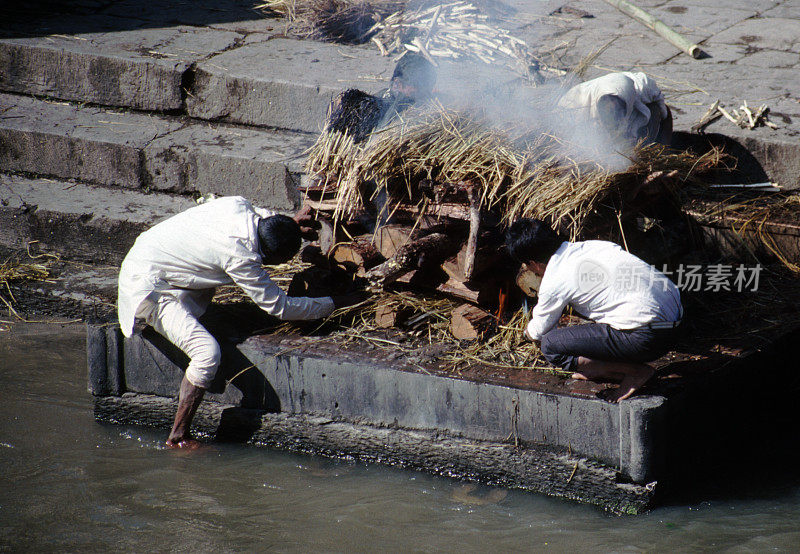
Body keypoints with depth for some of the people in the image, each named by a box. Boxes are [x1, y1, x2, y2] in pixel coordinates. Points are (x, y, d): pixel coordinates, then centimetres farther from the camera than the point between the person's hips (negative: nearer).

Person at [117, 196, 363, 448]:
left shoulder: (238, 204, -6)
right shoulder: (241, 257, -27)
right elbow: (279, 306, -16)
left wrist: (290, 224, 13)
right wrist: (337, 303, -10)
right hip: (148, 286, -9)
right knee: (207, 353, -20)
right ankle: (178, 437, -10)